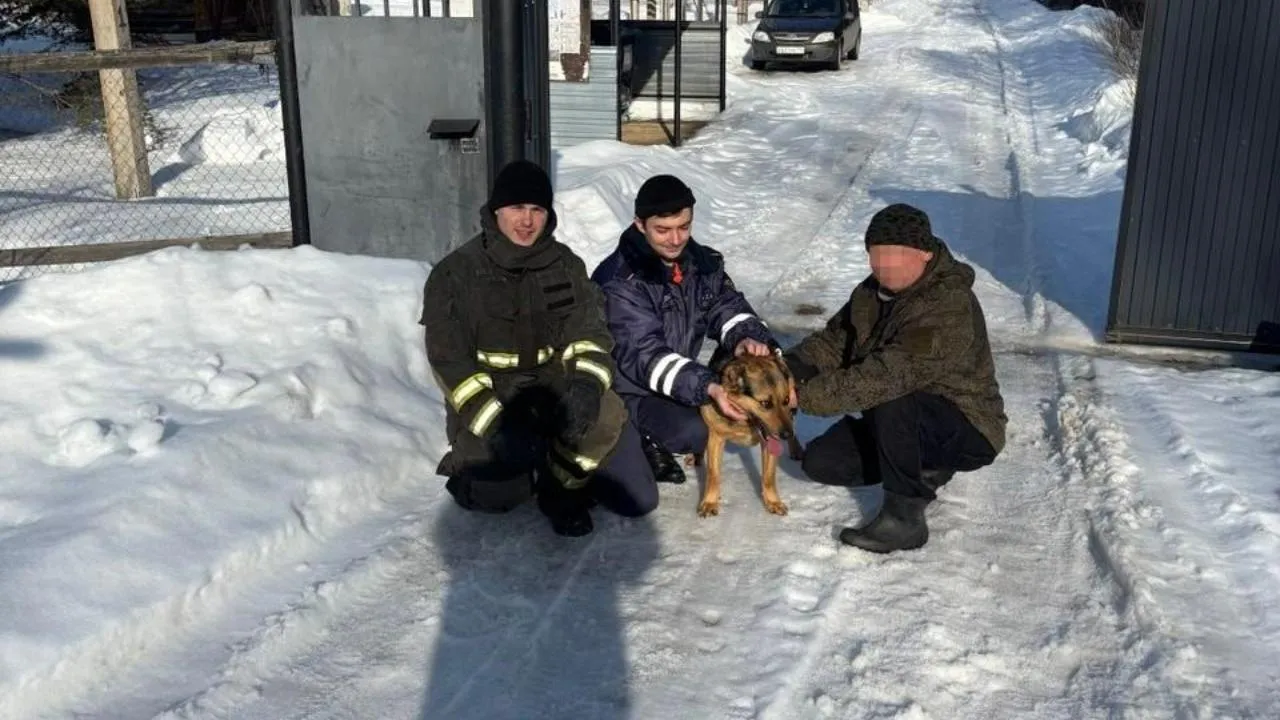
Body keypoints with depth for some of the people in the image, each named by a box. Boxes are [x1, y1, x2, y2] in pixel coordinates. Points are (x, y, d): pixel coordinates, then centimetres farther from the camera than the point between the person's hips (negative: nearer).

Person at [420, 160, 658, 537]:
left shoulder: (566, 265, 3)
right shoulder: (455, 273, -8)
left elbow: (588, 331, -3)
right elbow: (449, 360, -11)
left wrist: (587, 384, -25)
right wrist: (493, 421, -23)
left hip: (553, 380, 3)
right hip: (487, 393, -2)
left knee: (607, 414, -28)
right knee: (497, 495, -22)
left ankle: (564, 485, -2)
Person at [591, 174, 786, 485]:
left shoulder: (702, 262, -1)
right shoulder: (619, 282, -24)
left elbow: (726, 306, -2)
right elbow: (642, 355, -30)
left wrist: (746, 338, -28)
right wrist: (707, 387, -42)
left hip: (681, 381, 8)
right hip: (628, 389, -8)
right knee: (694, 432, -32)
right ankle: (645, 440, 2)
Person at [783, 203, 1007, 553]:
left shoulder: (949, 307, -30)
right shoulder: (873, 291, -1)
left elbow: (888, 375, -39)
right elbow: (835, 339, 3)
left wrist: (805, 395, -38)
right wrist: (789, 368, -18)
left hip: (966, 431, -9)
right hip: (899, 423, 9)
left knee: (889, 399, -36)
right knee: (820, 462, -3)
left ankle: (905, 516, -23)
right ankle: (926, 467, 11)